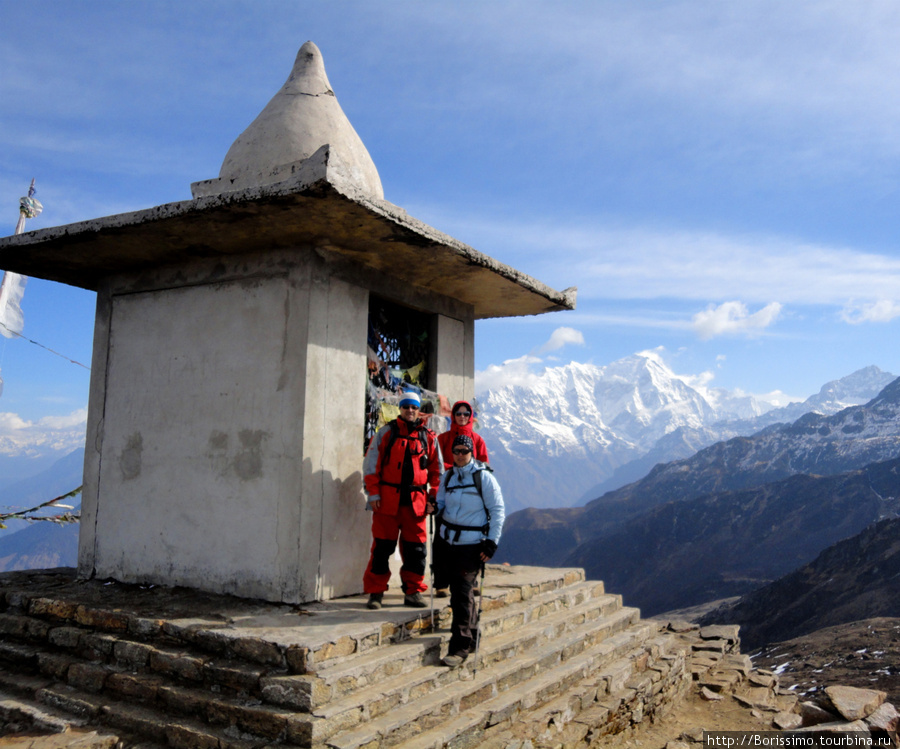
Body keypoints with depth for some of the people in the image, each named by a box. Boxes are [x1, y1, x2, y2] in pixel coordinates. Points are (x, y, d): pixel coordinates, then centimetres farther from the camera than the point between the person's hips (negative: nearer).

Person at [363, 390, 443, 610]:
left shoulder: (428, 437, 11)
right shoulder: (386, 433, 5)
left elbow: (437, 470, 15)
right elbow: (371, 463, 2)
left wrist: (434, 496, 6)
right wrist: (373, 493, -4)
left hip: (415, 501, 2)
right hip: (387, 500, -2)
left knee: (416, 548, 5)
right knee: (382, 546, 1)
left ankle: (413, 592, 16)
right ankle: (375, 592, 10)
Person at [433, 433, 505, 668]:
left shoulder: (484, 477, -7)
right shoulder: (448, 476, 9)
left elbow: (498, 510, -5)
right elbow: (440, 502, 22)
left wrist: (492, 542, -10)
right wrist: (439, 512, -2)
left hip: (472, 543, -6)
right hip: (450, 541, 6)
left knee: (463, 593, -10)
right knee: (457, 590, 13)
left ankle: (460, 647, -4)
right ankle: (471, 638, 30)